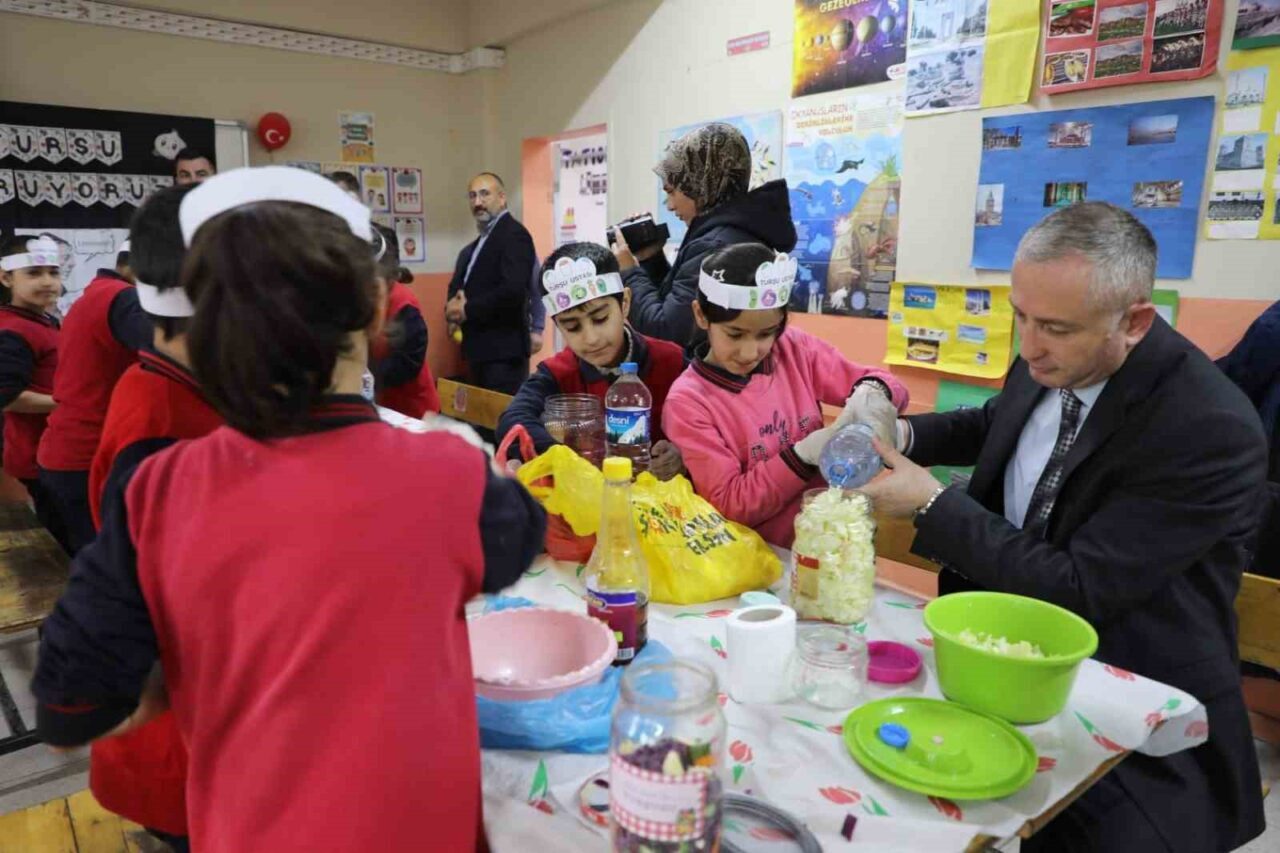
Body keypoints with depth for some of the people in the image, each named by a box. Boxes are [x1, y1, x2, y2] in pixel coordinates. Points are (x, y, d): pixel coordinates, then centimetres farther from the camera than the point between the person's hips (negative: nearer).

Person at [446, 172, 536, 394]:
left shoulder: (514, 234, -10)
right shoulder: (480, 241, 19)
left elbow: (513, 290, -23)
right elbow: (460, 285, 19)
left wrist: (467, 310, -14)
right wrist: (454, 308, -4)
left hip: (503, 350, -9)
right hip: (480, 348, 9)